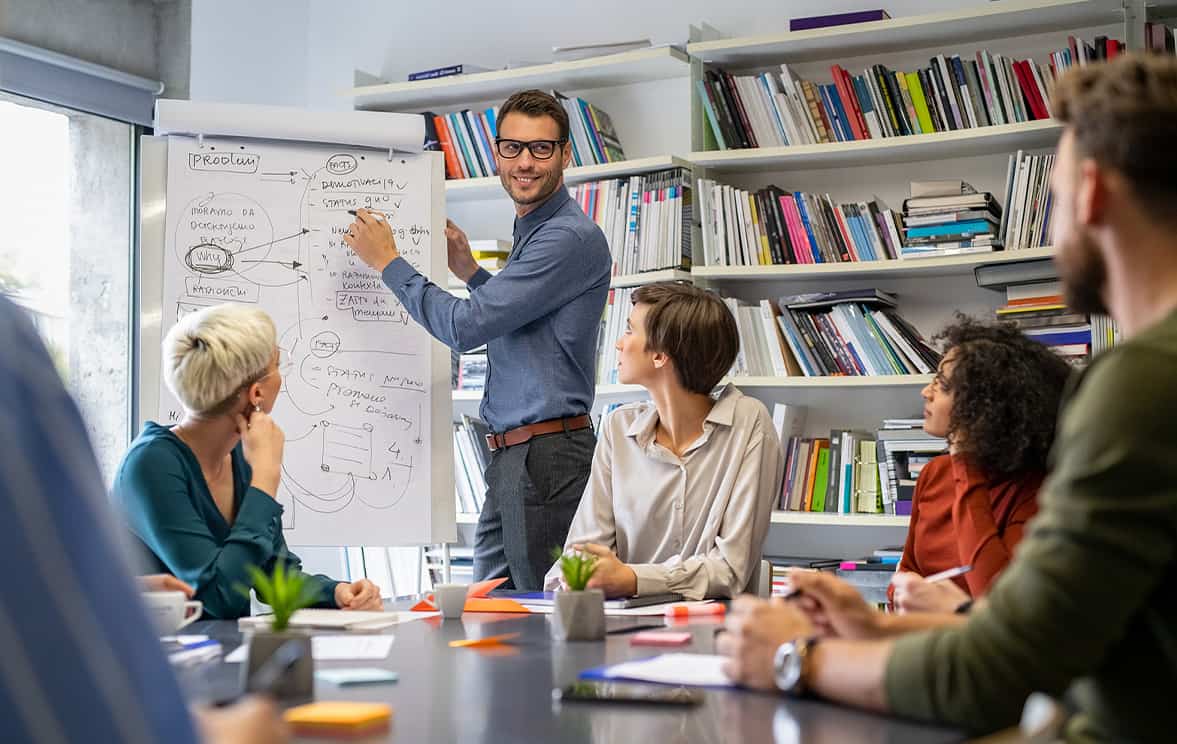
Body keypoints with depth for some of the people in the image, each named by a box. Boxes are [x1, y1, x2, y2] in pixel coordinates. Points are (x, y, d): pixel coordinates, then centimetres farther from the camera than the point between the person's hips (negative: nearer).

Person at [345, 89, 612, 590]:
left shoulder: (571, 237, -16)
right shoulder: (530, 232, 17)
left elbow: (467, 327, -17)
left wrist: (387, 262, -6)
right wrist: (470, 272, 19)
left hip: (547, 458, -10)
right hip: (510, 456, 10)